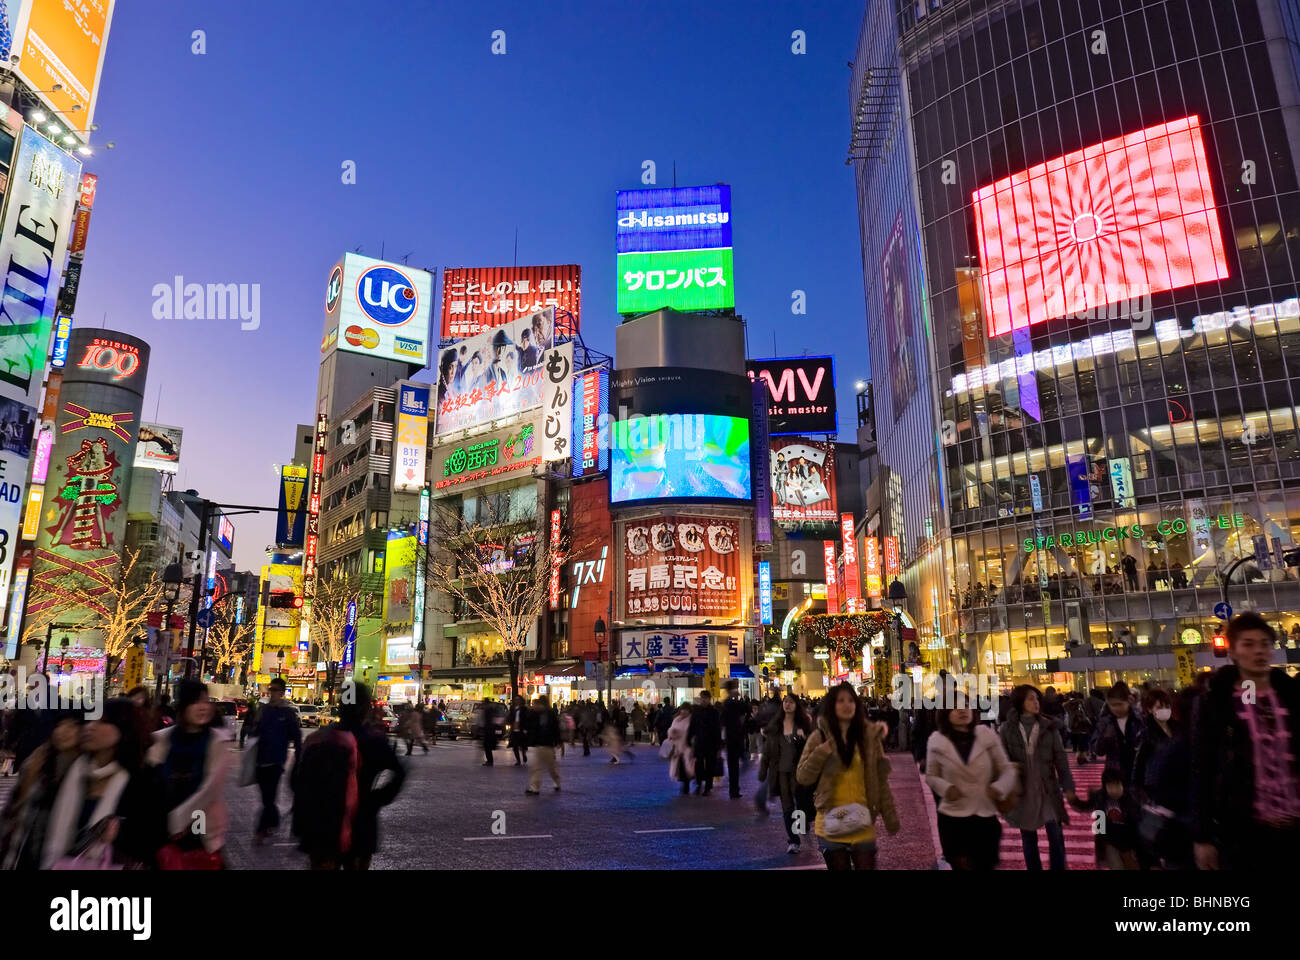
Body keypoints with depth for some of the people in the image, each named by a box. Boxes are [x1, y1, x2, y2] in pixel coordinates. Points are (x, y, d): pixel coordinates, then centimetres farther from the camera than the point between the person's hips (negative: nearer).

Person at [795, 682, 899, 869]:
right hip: (832, 822, 0)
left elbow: (880, 779, 5)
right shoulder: (820, 737, -1)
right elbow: (803, 777, -3)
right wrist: (822, 753, -16)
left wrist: (890, 816, 4)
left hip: (862, 823, 1)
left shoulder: (869, 735, 2)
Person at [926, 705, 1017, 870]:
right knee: (962, 866, 7)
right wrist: (946, 788, -15)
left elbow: (1007, 769, 4)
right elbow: (931, 776, 6)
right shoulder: (937, 740, -5)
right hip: (953, 819, -1)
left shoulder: (987, 735, -4)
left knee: (986, 866, 13)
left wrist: (1000, 787, -17)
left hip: (986, 818, 1)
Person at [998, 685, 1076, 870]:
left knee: (1056, 837, -1)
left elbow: (1060, 759, 0)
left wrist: (1068, 786, -6)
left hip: (1048, 790, 0)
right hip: (1021, 791, 0)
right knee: (1028, 839, 11)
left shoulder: (1049, 726, -1)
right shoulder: (1008, 729, -4)